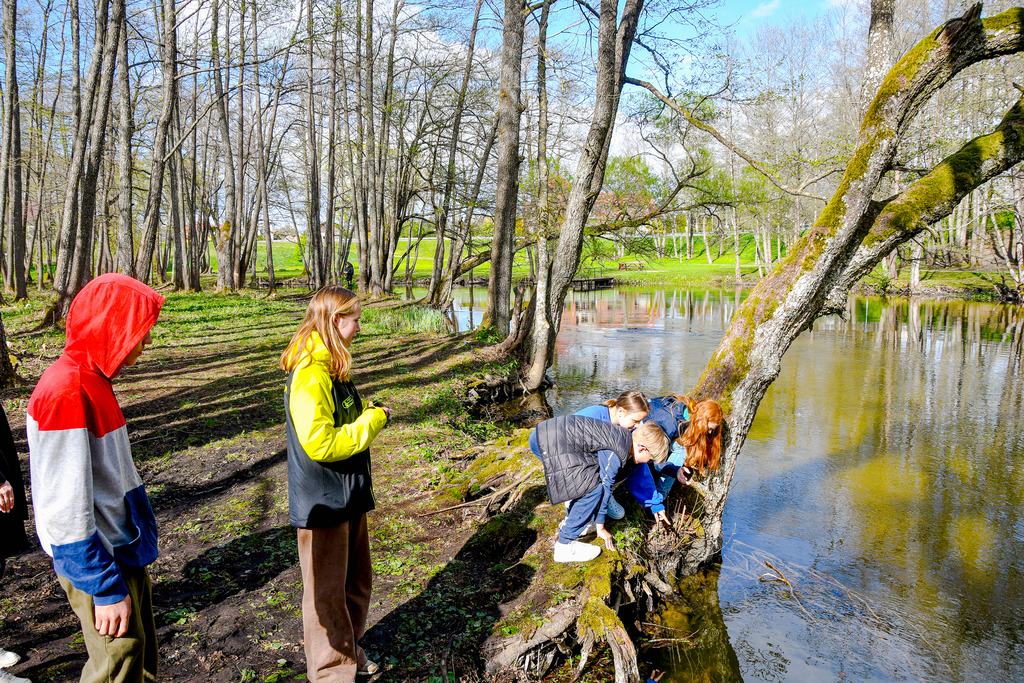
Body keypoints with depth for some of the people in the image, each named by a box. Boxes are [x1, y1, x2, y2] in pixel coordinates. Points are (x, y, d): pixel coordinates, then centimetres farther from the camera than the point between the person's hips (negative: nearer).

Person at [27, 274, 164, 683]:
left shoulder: (92, 379, 4)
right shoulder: (66, 391, -24)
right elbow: (66, 509, -25)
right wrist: (106, 589, -21)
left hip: (124, 548, 9)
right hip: (98, 559, -9)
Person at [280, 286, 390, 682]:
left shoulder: (331, 367, 8)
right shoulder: (310, 375, -23)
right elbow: (320, 443, -28)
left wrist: (370, 412, 2)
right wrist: (373, 421, -18)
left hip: (347, 495, 10)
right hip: (323, 503, -9)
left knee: (356, 582, 23)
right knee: (327, 592, 9)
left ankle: (348, 650, 42)